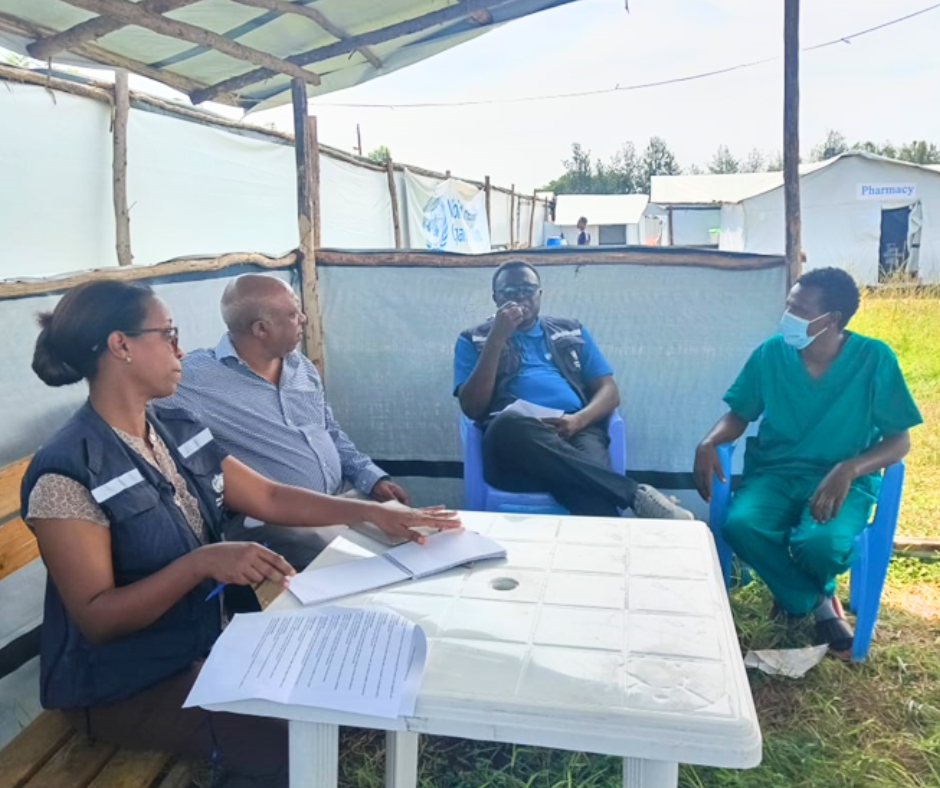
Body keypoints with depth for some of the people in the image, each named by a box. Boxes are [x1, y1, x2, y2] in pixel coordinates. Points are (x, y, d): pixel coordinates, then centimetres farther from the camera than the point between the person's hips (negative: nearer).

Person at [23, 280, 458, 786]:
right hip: (120, 687, -7)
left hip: (201, 645, 7)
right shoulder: (66, 473, -23)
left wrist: (370, 512, -8)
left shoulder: (178, 432, 0)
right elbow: (95, 618, -23)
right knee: (296, 744, -17)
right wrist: (201, 563, -35)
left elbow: (269, 498, 1)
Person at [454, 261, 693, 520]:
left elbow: (609, 391, 16)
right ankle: (636, 494, -37)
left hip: (574, 430, 1)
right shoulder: (473, 340, 19)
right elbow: (473, 408, 3)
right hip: (512, 436, -1)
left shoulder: (571, 331, 27)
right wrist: (497, 338, -4)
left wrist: (579, 419, -7)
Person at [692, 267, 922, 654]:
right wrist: (708, 442, -14)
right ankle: (815, 600, -1)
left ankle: (797, 591, 7)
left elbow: (899, 441, -6)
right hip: (776, 470, 3)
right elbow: (739, 414, 8)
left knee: (818, 543, -34)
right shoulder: (771, 352, -3)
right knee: (740, 525, -30)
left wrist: (849, 469, -25)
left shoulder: (874, 358, -9)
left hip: (844, 478, -2)